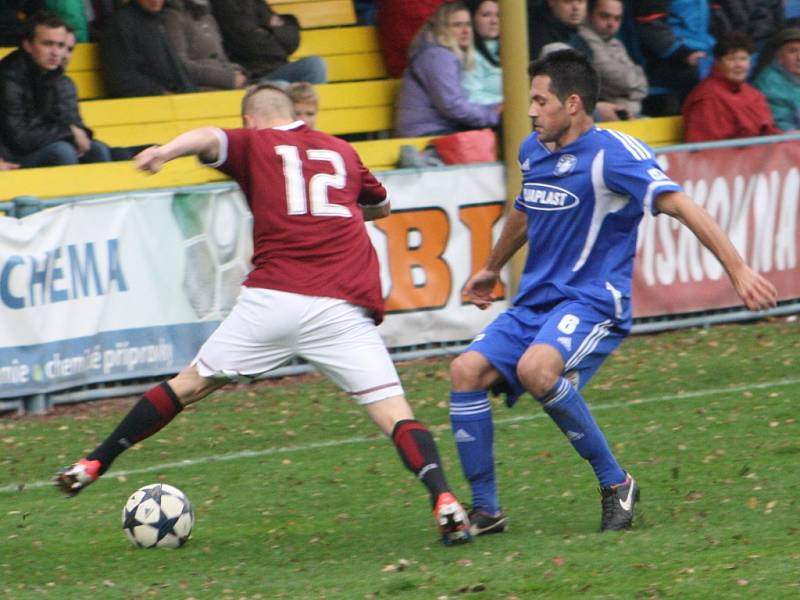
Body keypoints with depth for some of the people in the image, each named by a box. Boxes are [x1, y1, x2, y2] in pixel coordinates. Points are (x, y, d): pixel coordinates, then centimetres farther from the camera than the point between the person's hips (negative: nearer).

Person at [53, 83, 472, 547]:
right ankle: (445, 503, -24)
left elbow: (210, 139, -9)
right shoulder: (342, 152, 24)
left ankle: (92, 465, 21)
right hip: (343, 307, 1)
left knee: (191, 384, 15)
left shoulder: (254, 144, 14)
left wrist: (167, 150, -29)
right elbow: (382, 207, 41)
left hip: (273, 297, -1)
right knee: (395, 413, -3)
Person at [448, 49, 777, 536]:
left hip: (593, 301, -8)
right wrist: (493, 268, 47)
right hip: (536, 302, 8)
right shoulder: (534, 150, 11)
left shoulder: (611, 153, -14)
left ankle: (615, 483, -17)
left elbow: (677, 203, -23)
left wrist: (737, 268, -32)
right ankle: (486, 511, -3)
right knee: (467, 371, -12)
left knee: (536, 368, -35)